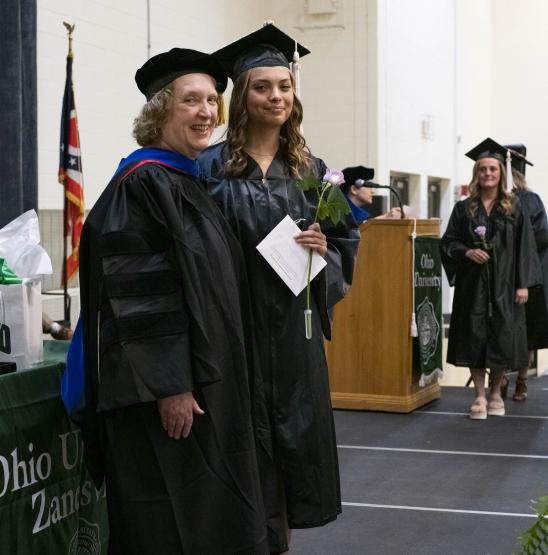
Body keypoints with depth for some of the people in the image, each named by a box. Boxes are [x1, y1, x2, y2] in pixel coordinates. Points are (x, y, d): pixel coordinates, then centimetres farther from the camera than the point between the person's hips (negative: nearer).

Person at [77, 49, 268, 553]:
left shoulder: (189, 182, 13)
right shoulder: (143, 183, -16)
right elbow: (136, 296, -22)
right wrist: (169, 385, -24)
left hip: (208, 379, 10)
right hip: (169, 390, -10)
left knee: (209, 512, 16)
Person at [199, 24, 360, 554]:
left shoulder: (310, 169, 8)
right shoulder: (214, 166, -4)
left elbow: (346, 240, 12)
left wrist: (322, 248, -10)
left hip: (294, 322, 4)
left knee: (296, 426, 8)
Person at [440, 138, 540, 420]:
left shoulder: (514, 207, 4)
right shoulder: (463, 209, 5)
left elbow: (524, 246, 1)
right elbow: (447, 242, 5)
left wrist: (523, 284, -6)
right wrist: (467, 252, -16)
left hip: (503, 284, 0)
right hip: (472, 283, 0)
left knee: (502, 338, 2)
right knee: (474, 337, 0)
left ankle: (496, 393, 21)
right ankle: (479, 396, 10)